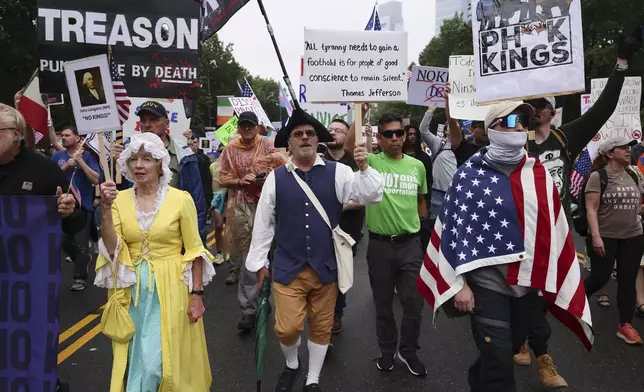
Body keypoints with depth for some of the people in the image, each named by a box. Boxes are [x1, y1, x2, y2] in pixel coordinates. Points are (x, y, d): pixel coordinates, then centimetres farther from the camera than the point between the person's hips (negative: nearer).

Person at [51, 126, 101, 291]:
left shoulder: (87, 156, -4)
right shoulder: (57, 156, 5)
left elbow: (96, 180, -14)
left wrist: (80, 160, -16)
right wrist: (67, 165, -13)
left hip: (83, 206, -4)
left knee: (81, 244, -2)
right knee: (65, 242, 13)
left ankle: (80, 277, 12)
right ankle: (84, 260, 39)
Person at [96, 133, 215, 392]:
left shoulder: (181, 199, -8)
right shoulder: (120, 199, 0)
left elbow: (194, 251, -4)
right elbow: (112, 250, -8)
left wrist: (197, 294, -6)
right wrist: (106, 208, -19)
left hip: (169, 288, -3)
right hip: (132, 290, 3)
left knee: (153, 361, -1)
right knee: (135, 359, 15)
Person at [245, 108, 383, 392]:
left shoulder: (337, 172, -2)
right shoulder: (276, 178, 0)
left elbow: (371, 195, -7)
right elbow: (263, 223, 5)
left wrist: (364, 167, -24)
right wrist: (258, 262, 9)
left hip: (325, 267, 1)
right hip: (288, 268, 0)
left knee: (321, 327, 14)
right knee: (287, 329, -2)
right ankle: (291, 365, 34)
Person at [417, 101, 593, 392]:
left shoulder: (538, 174, 5)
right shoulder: (470, 174, -9)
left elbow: (554, 229, 7)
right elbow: (457, 230, -10)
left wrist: (550, 279, 6)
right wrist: (460, 282, -13)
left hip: (529, 282, 5)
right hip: (487, 281, -5)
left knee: (512, 348, 21)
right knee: (498, 361, -1)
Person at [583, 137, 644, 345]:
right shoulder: (598, 176, -10)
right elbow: (591, 209, -15)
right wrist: (595, 236, -22)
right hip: (605, 237, -5)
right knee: (600, 277, -2)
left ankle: (625, 325, 14)